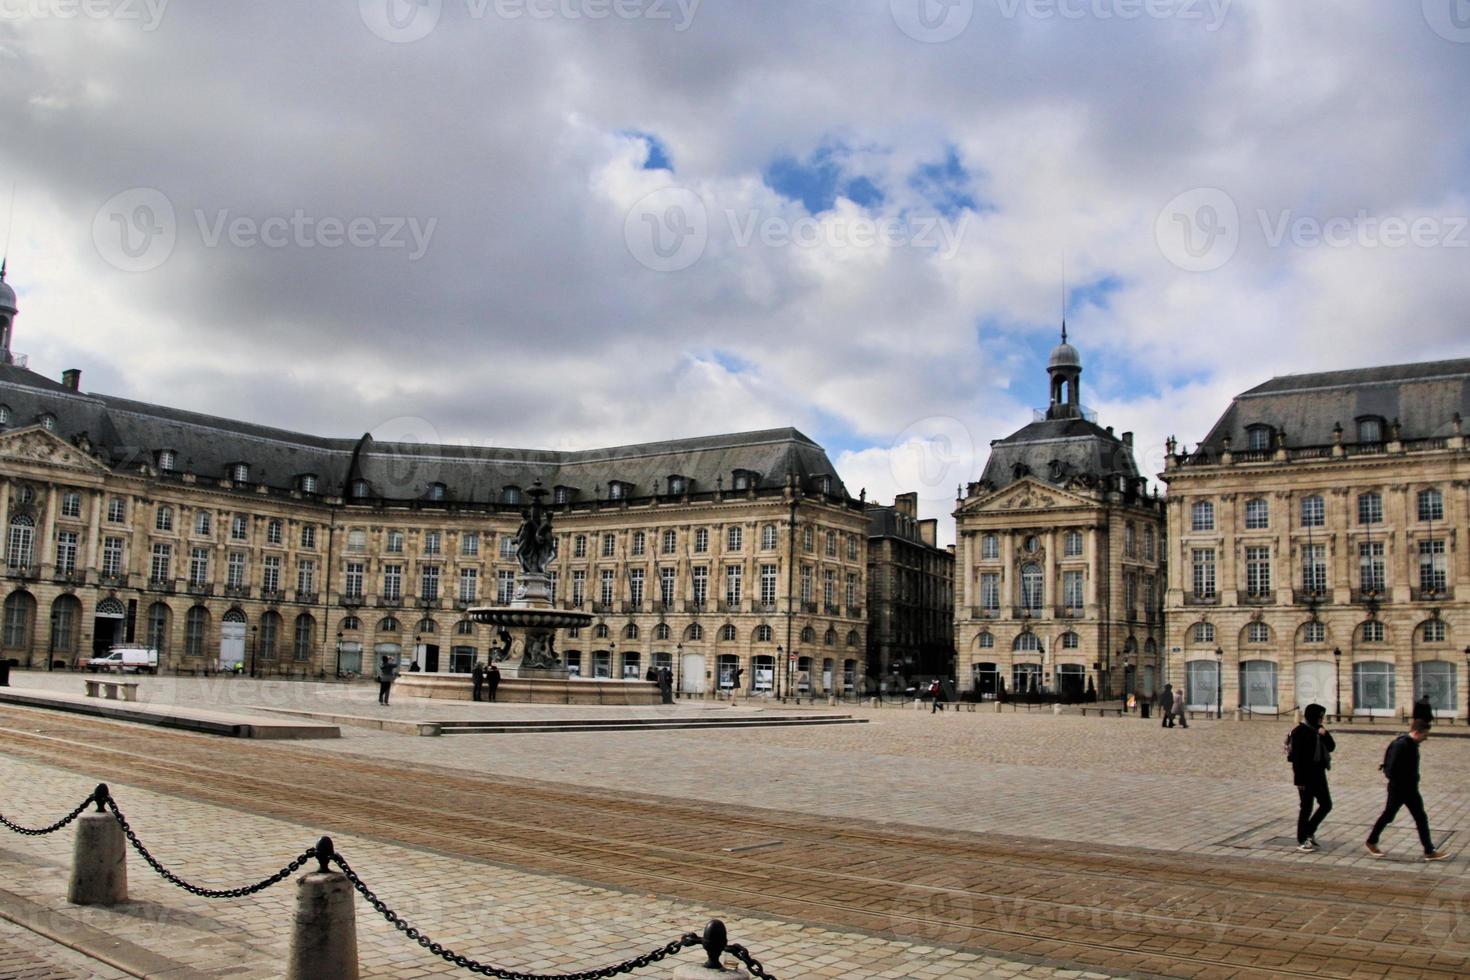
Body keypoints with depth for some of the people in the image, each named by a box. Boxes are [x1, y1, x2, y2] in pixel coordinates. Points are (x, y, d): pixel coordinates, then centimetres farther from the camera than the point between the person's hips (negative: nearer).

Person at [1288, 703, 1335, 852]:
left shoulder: (1318, 730, 10)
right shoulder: (1299, 732, -14)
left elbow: (1331, 747, 9)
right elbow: (1296, 757, -16)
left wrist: (1325, 735, -10)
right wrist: (1299, 780, -19)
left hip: (1318, 773, 7)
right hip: (1306, 775, -7)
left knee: (1326, 804, 9)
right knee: (1306, 807, -1)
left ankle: (1309, 831, 25)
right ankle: (1301, 841, 10)